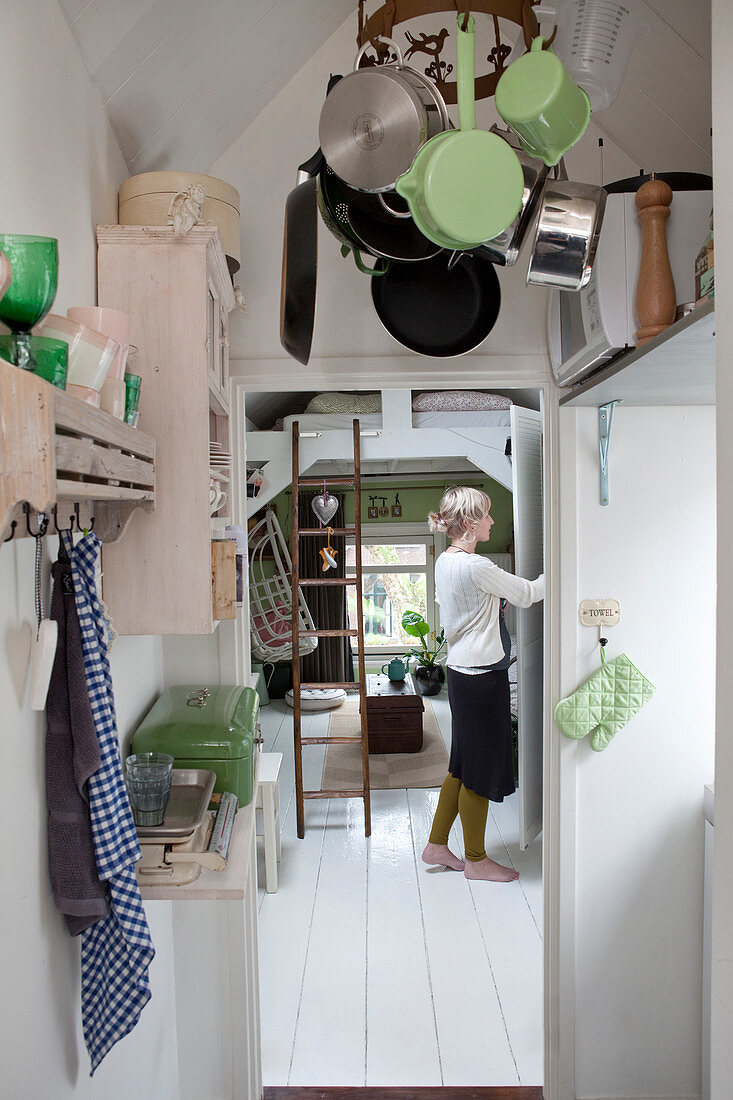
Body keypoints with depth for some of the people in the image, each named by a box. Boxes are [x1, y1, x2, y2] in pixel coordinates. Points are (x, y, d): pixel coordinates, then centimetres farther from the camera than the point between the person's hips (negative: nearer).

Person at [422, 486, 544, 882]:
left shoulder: (444, 562, 9)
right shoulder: (475, 567, -20)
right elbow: (527, 593, -10)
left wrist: (494, 601, 16)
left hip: (461, 670, 10)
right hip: (481, 675, -10)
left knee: (462, 766, 19)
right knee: (481, 768, 5)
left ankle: (437, 845, 29)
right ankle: (476, 860, 20)